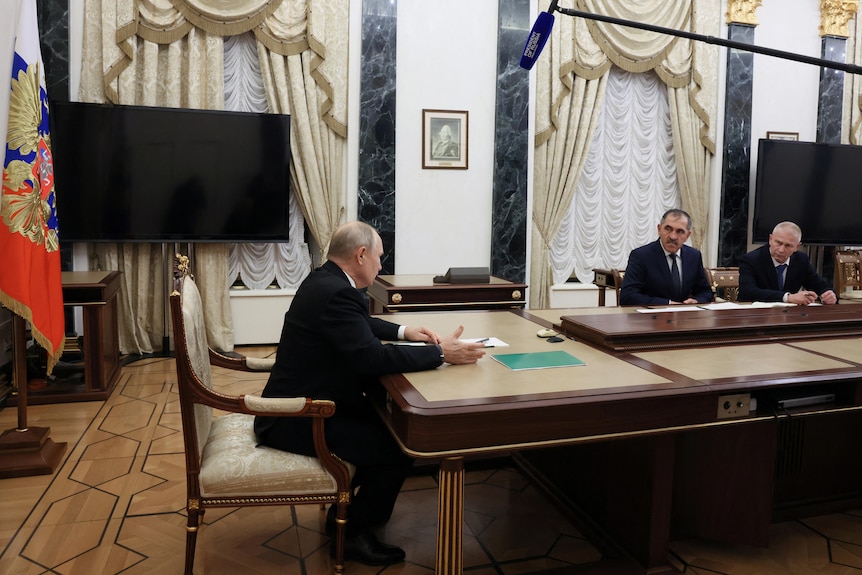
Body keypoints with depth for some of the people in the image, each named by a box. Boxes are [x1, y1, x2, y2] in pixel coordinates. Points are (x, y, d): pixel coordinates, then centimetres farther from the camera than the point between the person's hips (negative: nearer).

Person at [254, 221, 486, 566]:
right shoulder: (335, 293, -26)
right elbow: (373, 357, -32)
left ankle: (347, 508, 28)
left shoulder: (325, 279, 6)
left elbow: (360, 326, 23)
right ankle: (353, 533, 8)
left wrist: (404, 331, 10)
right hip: (296, 419, -11)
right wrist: (441, 353, -23)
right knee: (401, 445, -11)